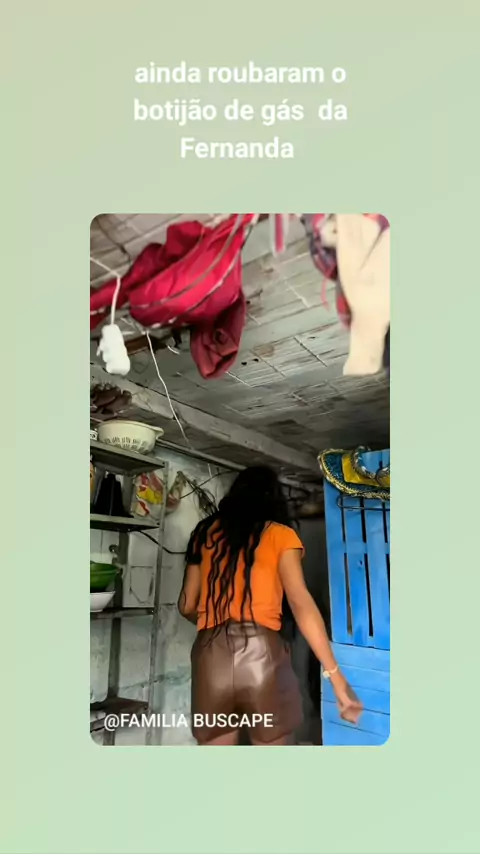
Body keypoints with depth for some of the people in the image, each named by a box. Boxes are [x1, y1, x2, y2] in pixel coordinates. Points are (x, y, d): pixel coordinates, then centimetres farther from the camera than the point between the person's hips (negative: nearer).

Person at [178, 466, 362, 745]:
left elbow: (187, 606, 17)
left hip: (211, 656, 3)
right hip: (261, 653, -2)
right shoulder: (280, 534, 6)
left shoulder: (207, 532, 15)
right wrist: (337, 677, -8)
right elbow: (301, 603, -7)